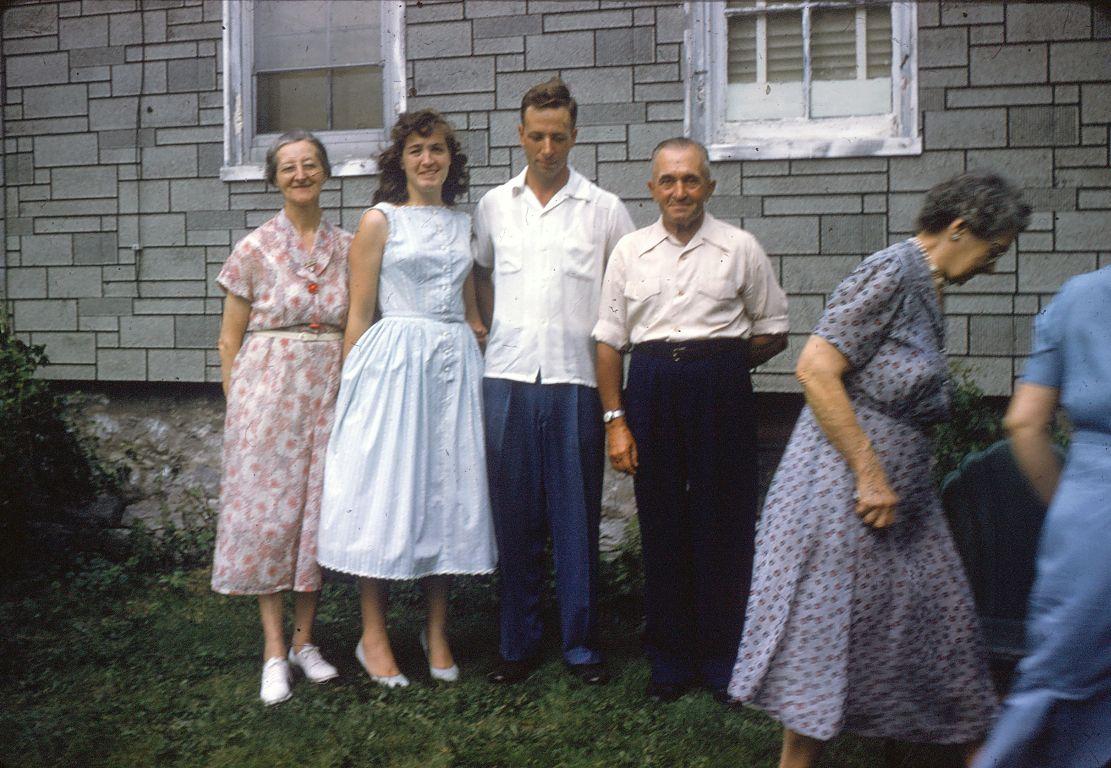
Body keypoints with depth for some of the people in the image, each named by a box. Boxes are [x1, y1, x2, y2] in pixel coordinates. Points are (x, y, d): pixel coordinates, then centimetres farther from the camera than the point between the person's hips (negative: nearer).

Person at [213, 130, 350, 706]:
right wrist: (236, 408, -2)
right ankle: (274, 650, 8)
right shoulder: (255, 249, -1)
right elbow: (229, 340, 2)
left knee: (317, 510, 6)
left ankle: (304, 640, 19)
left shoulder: (347, 247, 7)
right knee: (267, 511, -1)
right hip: (267, 391, -2)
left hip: (328, 392, 3)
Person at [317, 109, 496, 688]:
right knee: (387, 484, -2)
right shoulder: (380, 221, 1)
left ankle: (437, 632, 18)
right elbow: (360, 314, -2)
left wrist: (480, 353, 12)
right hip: (392, 361, -4)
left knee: (446, 490, 6)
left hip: (454, 363, 5)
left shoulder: (462, 223, 15)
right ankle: (373, 635, 10)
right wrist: (354, 385, -6)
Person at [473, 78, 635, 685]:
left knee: (577, 516, 2)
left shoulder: (605, 209, 6)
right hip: (508, 377, 2)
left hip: (576, 379, -2)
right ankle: (518, 642, 17)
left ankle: (580, 644, 14)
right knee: (514, 515, 6)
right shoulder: (493, 205, 12)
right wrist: (492, 329, 12)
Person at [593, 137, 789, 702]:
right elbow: (608, 339, 7)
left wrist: (717, 366, 1)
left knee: (724, 525, 1)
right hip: (650, 386, 2)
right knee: (660, 525, 5)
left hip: (721, 388, -1)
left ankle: (724, 662, 17)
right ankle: (669, 661, 19)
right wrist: (615, 420, 0)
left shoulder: (740, 248, 5)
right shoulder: (629, 251, 9)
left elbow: (772, 333, 9)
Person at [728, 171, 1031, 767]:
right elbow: (815, 369, -22)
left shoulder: (925, 289, 14)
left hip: (900, 491, 10)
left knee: (939, 619, 15)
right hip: (845, 488, -10)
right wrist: (872, 476, -21)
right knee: (831, 630, -1)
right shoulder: (890, 273, -15)